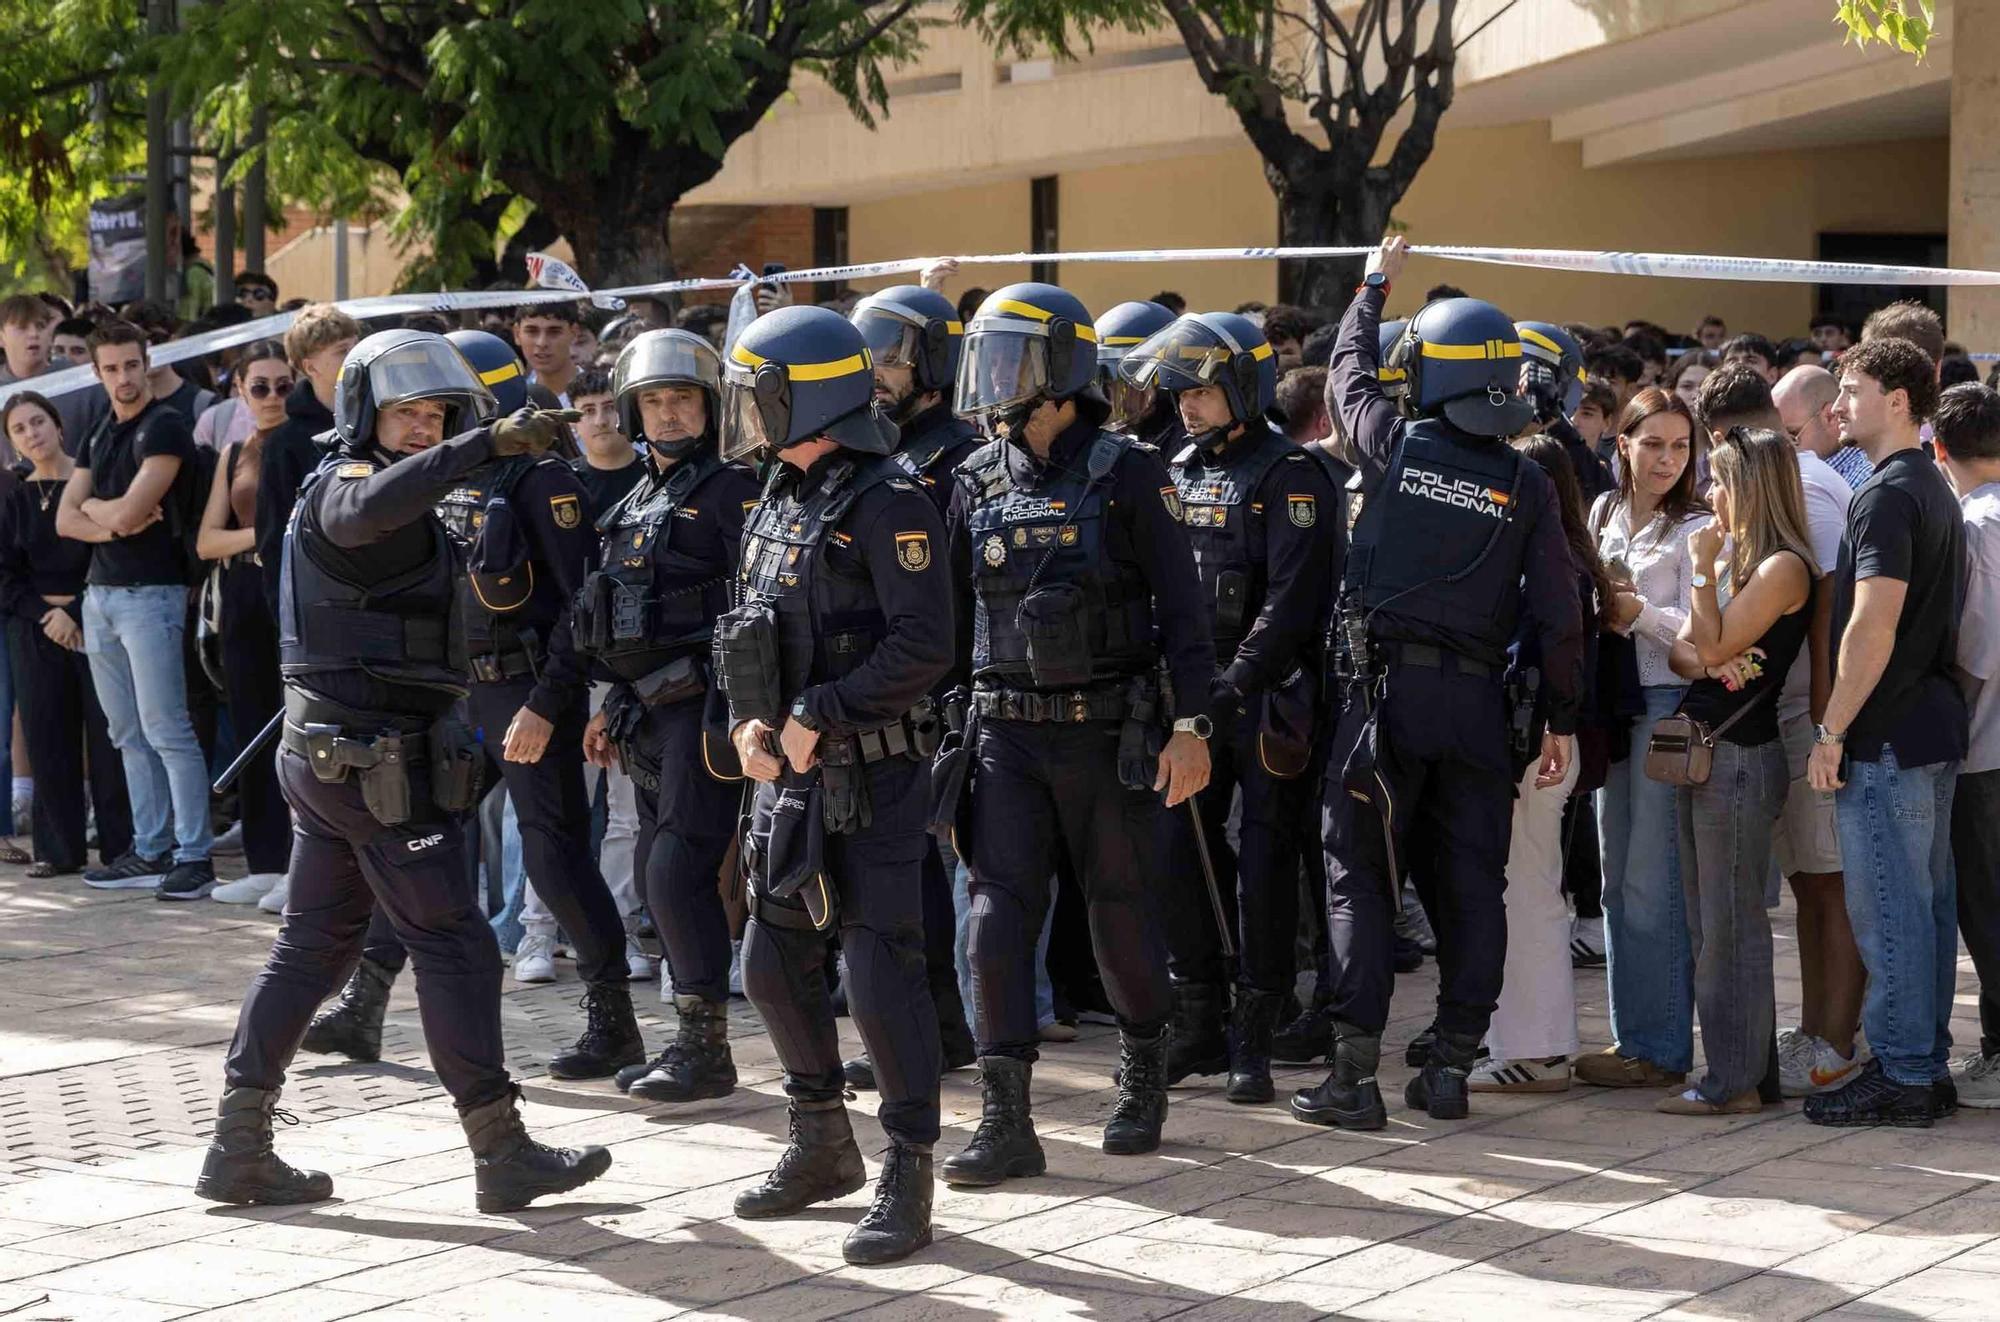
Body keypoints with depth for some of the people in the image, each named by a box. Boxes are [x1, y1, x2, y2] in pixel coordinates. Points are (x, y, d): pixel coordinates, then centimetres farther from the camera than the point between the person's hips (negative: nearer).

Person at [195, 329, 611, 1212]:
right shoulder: (342, 485, -12)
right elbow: (373, 508, -38)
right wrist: (484, 445, -44)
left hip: (326, 757, 10)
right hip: (378, 763, -10)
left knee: (313, 943, 12)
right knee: (455, 948, -5)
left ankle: (238, 1147, 13)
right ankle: (502, 1155, 0)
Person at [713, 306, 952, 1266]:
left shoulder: (885, 503, -14)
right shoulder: (780, 502, 13)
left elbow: (922, 646, -21)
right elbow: (752, 634, 20)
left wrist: (819, 717, -20)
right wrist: (749, 721, 2)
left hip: (872, 777, -9)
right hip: (790, 771, 9)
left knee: (882, 970, -8)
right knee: (773, 964, 14)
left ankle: (908, 1178, 1)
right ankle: (822, 1149, 30)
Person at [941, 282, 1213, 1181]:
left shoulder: (1127, 474, -6)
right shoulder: (979, 481, 7)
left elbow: (1180, 603, -6)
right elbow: (952, 611, 13)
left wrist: (1191, 725, -12)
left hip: (1110, 731, -3)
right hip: (1007, 734, 3)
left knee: (1122, 912, 8)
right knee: (999, 913, -7)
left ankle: (1143, 1081, 30)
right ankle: (1005, 1123, -7)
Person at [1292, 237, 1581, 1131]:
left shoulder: (1397, 445, -1)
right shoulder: (1526, 485, 2)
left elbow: (1348, 375, 21)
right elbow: (1558, 613, 0)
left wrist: (1374, 284, 36)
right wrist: (1562, 720, 9)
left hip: (1388, 688, -2)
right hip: (1478, 699, 2)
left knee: (1361, 877, 1)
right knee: (1469, 882, 8)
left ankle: (1355, 1073, -4)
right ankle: (1451, 1066, 11)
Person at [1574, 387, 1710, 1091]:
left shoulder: (1695, 529, -6)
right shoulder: (1604, 513, 13)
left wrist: (1640, 613, -25)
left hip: (1668, 703, -7)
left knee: (1652, 881, -7)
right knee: (1618, 877, 11)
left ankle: (1660, 1046, -2)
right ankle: (1630, 1033, 19)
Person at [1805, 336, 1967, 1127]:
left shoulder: (1888, 496, -15)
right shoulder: (1936, 490, 16)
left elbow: (1874, 625, -22)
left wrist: (1832, 731, -18)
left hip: (1888, 736, -10)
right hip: (1936, 724, 10)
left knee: (1889, 912, -5)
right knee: (1929, 903, 12)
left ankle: (1899, 1076, -2)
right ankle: (1929, 1068, 17)